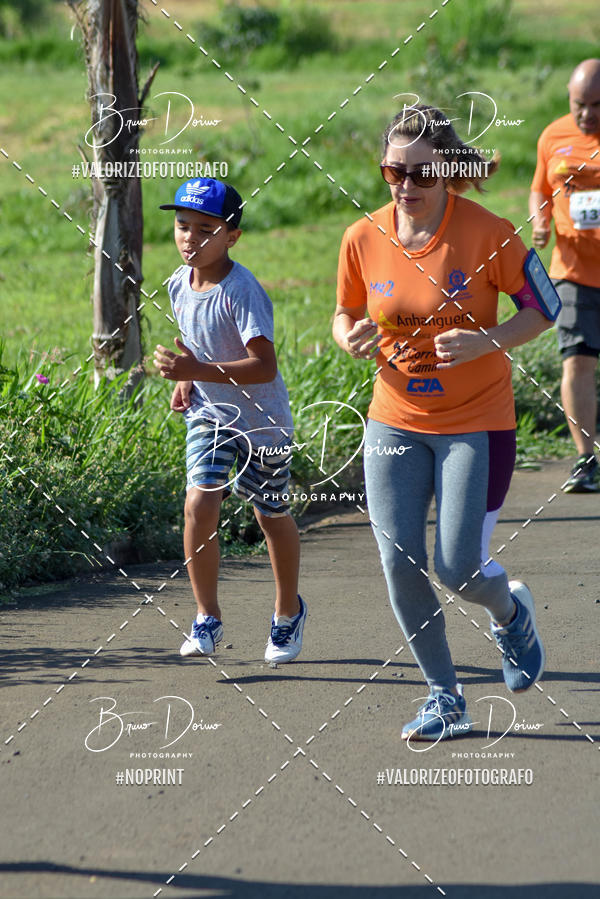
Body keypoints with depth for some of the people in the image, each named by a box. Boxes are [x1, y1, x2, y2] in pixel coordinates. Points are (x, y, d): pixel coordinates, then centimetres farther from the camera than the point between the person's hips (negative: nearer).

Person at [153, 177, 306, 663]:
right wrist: (186, 379, 2)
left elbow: (264, 366, -34)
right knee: (199, 504, -16)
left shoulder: (242, 291, -26)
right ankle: (207, 619, -4)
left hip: (262, 422, -5)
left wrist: (199, 370, -41)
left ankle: (289, 610, 37)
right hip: (209, 415, 5)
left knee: (272, 515, 12)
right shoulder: (179, 284, -3)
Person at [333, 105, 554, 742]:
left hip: (476, 423, -3)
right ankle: (444, 700, 14)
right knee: (399, 565, -3)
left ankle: (510, 612, 30)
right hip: (395, 421, 3)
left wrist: (487, 342, -24)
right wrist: (350, 339, -14)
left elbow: (543, 307, -6)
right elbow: (346, 314, 10)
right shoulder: (364, 239, -5)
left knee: (458, 570, -7)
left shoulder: (487, 233, -15)